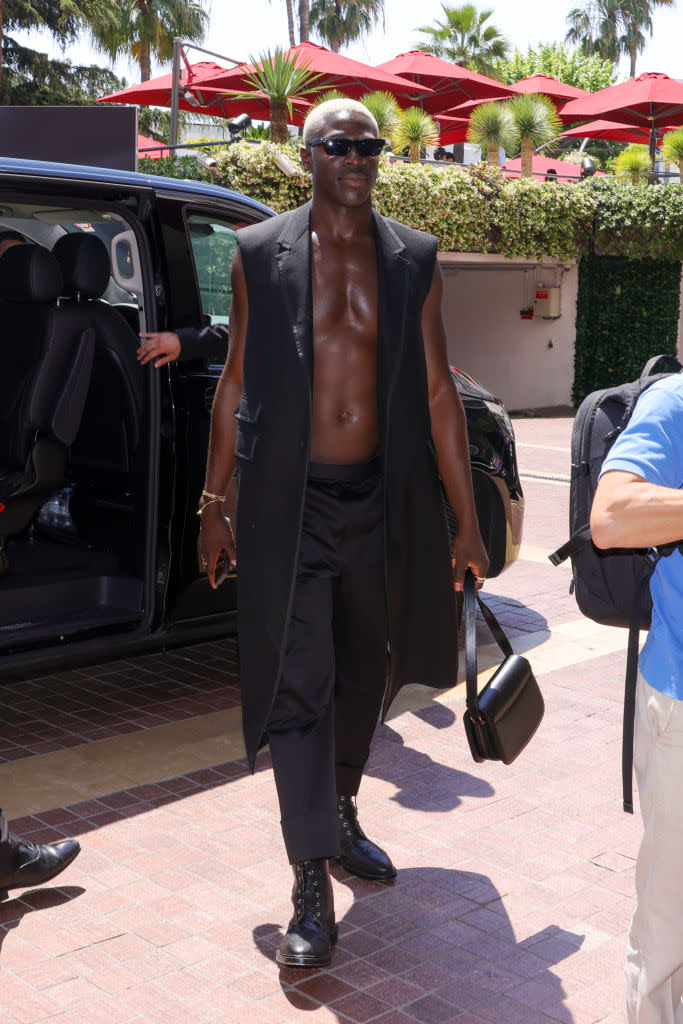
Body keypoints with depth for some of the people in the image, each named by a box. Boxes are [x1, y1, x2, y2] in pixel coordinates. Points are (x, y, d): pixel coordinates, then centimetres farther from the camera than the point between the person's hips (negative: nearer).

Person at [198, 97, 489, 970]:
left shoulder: (412, 259, 4)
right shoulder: (259, 253, 0)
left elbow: (437, 392, 3)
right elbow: (235, 383, 4)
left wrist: (467, 522, 2)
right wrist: (213, 504, 4)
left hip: (381, 504, 3)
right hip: (289, 505, -3)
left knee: (362, 677, 16)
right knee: (297, 686, -4)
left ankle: (339, 815, 40)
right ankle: (312, 889, 4)